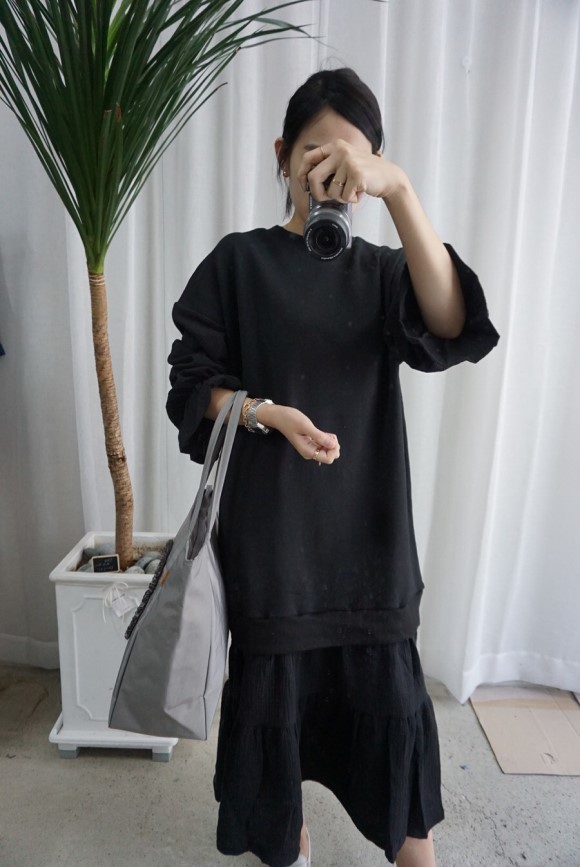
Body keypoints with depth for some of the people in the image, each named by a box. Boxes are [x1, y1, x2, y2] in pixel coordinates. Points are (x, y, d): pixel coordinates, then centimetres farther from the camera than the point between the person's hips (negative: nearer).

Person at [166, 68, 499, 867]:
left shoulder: (380, 271, 5)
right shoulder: (239, 262, 2)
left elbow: (449, 329, -16)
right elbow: (193, 384, 0)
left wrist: (398, 189, -27)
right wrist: (269, 413, -19)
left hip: (364, 515, 2)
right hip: (268, 516, -1)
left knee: (387, 681, 7)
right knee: (274, 674, 11)